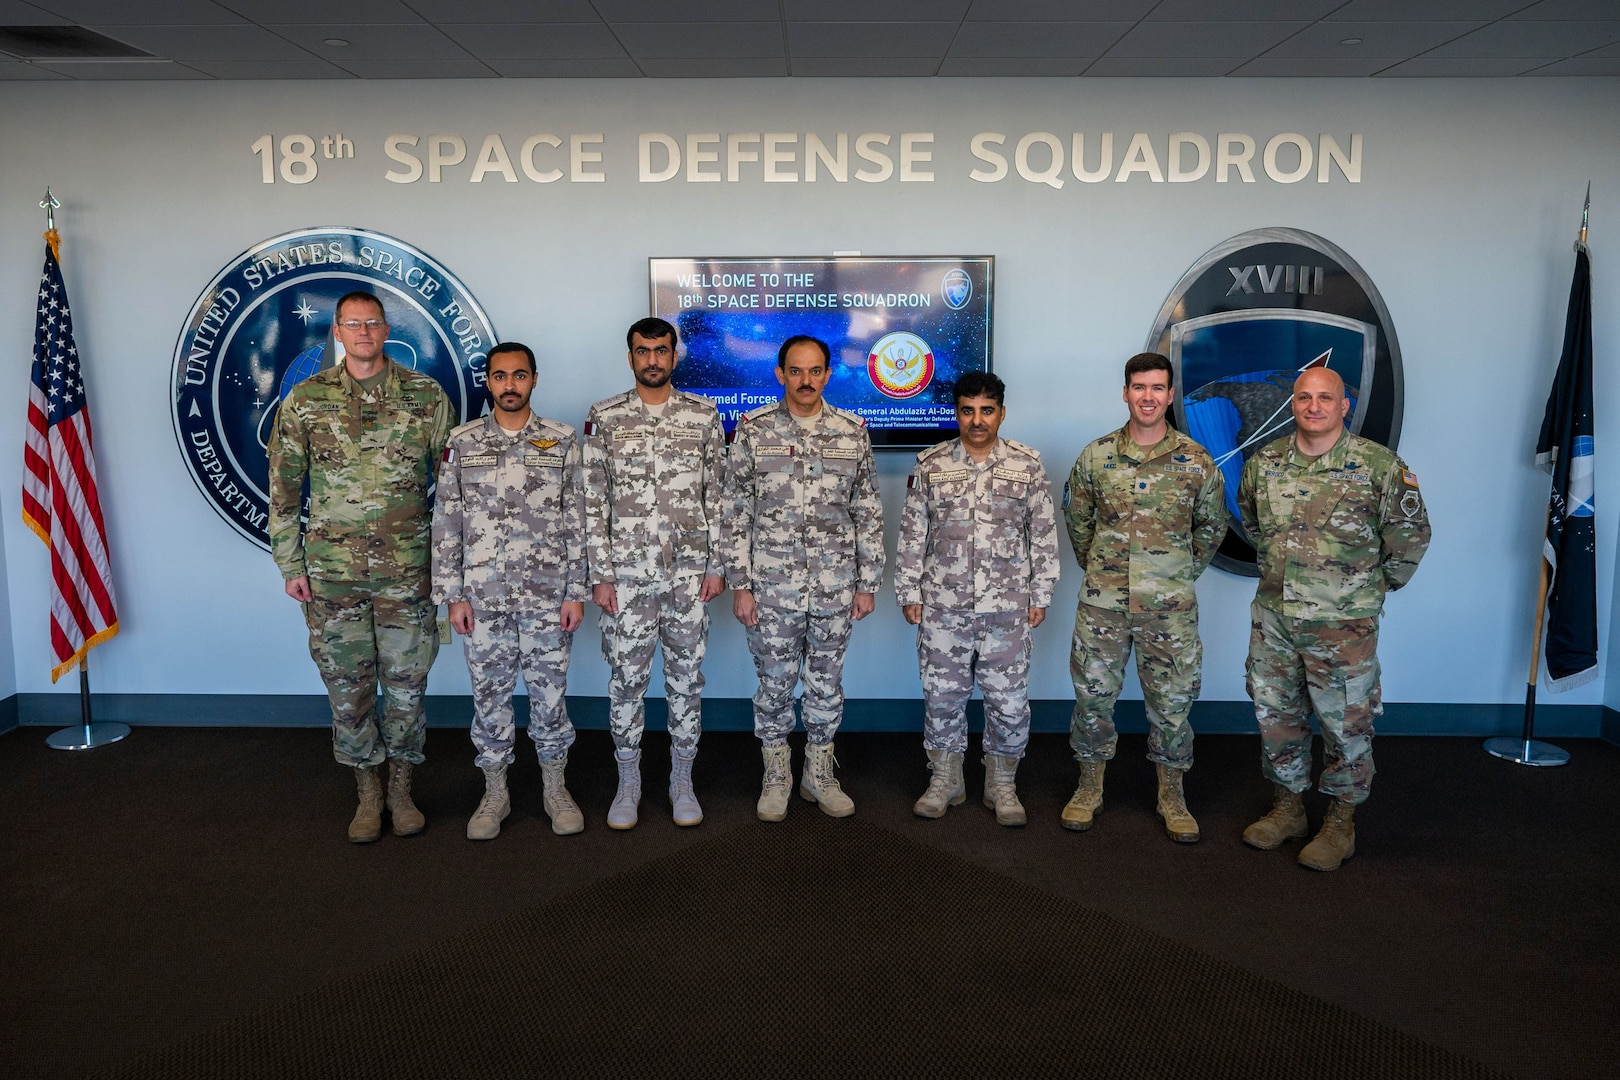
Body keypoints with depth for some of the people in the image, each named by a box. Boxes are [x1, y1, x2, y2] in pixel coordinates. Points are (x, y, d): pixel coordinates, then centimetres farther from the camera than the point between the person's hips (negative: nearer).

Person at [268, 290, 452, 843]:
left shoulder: (426, 396, 2)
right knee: (348, 686, 8)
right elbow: (284, 488, 6)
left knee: (406, 682, 7)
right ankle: (368, 793, 24)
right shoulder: (305, 400, 3)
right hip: (333, 572, 1)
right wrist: (290, 564, 3)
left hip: (409, 569, 0)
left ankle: (401, 789, 24)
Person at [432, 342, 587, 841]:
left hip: (548, 594, -1)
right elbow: (446, 524, 3)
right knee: (489, 694, 9)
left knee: (549, 692, 7)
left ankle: (555, 788, 24)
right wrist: (453, 595, -1)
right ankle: (495, 792, 24)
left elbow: (577, 522, 1)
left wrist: (576, 592, -3)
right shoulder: (463, 443, 3)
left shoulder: (562, 441, 1)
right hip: (483, 596, 1)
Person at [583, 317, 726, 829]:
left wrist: (716, 566, 0)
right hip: (626, 575, 0)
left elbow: (716, 496, 5)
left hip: (689, 573, 1)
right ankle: (628, 783, 22)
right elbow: (593, 502, 0)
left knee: (686, 677, 8)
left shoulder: (703, 415, 4)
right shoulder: (605, 417, 2)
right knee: (627, 680, 7)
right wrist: (600, 575, -5)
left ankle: (682, 780, 23)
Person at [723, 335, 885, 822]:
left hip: (835, 586, 1)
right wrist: (739, 585, -6)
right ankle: (776, 775, 27)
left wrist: (868, 582, 2)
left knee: (827, 682, 12)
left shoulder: (853, 431, 3)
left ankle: (819, 772, 30)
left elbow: (869, 513, 5)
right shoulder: (753, 430, -2)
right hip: (772, 585, -1)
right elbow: (736, 512, -2)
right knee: (774, 683, 10)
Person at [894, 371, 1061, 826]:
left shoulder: (1027, 465, 2)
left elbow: (1044, 536, 5)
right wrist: (909, 592, 2)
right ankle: (945, 781, 26)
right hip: (942, 608, 1)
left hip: (1007, 609, 0)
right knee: (942, 696, 9)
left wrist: (1040, 596, 2)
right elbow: (912, 535, 4)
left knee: (1009, 700, 5)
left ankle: (1002, 785, 23)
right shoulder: (930, 465, 2)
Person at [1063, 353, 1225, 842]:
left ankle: (1171, 796, 26)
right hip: (1102, 603, 1)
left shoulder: (1196, 462, -2)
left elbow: (1211, 525, 11)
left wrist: (1185, 572, 9)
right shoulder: (1095, 456, 0)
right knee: (1092, 696, 9)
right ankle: (1089, 787, 26)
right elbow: (1077, 518, 13)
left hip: (1171, 607, -1)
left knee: (1172, 703, 8)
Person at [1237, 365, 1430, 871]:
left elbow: (1411, 535, 1)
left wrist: (1377, 586, 6)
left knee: (1346, 722, 6)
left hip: (1343, 624, -4)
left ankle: (1341, 822, 22)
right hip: (1273, 618, 4)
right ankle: (1287, 808, 30)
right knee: (1276, 715, 13)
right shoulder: (1264, 463, 3)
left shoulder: (1380, 465, -8)